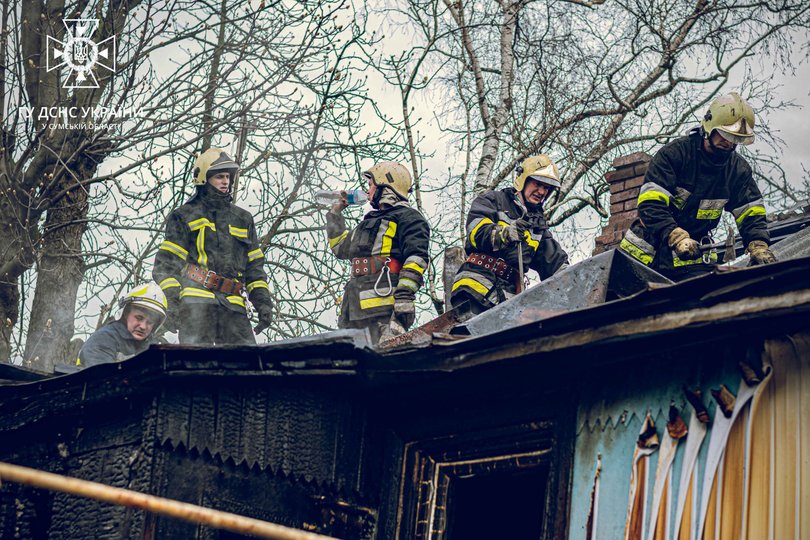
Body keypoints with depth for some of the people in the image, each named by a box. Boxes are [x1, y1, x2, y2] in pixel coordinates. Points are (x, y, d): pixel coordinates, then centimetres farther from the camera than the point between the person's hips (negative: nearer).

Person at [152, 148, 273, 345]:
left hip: (233, 306, 4)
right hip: (196, 301, -4)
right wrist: (171, 302, -10)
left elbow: (254, 265, 25)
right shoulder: (185, 216, 11)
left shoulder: (243, 218, 25)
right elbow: (166, 263, 4)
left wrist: (263, 301, 12)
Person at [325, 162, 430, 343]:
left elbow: (416, 259, -11)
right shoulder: (369, 222, 33)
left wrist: (404, 296, -22)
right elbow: (339, 246, 45)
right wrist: (335, 212, 43)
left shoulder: (408, 218, 4)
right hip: (355, 307, 9)